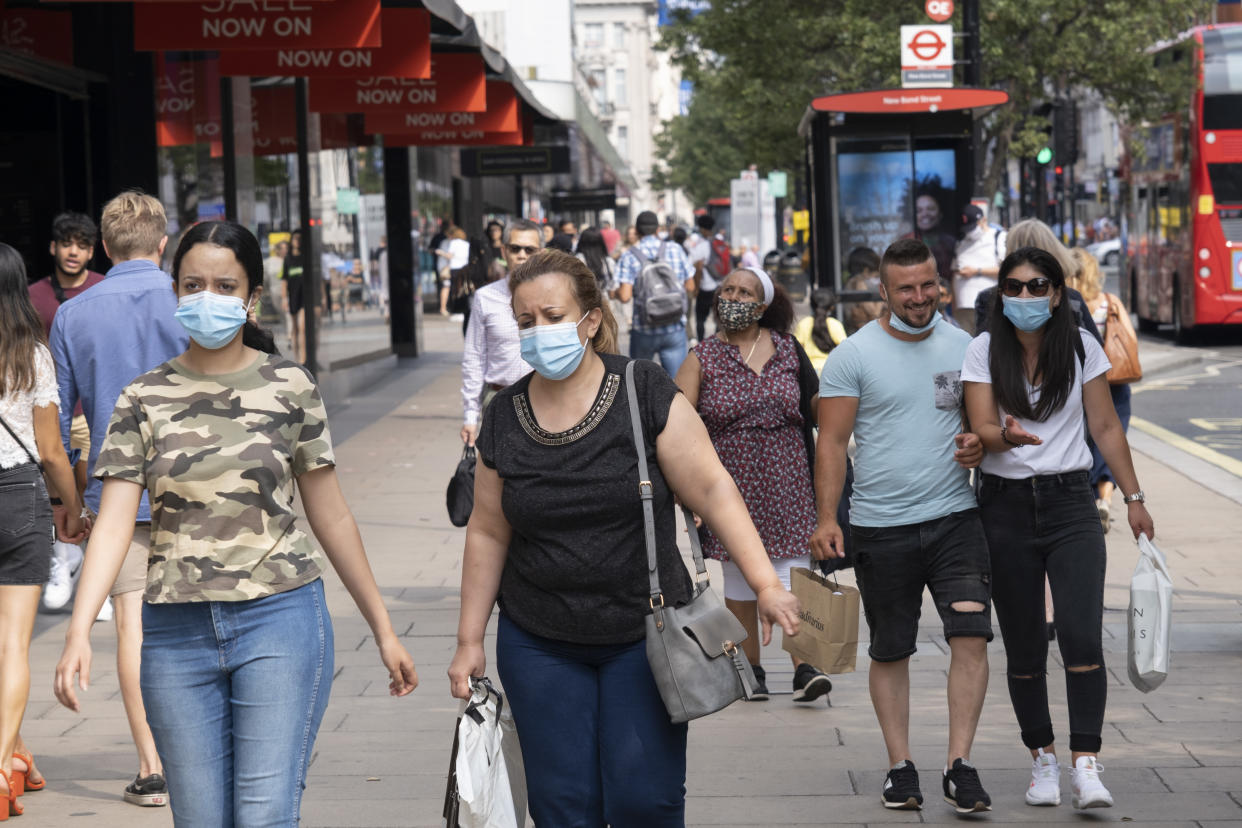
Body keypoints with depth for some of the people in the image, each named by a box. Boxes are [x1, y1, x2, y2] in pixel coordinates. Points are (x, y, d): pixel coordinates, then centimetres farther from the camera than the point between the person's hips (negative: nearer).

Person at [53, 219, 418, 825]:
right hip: (176, 632, 2)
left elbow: (330, 516, 9)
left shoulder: (289, 387, 3)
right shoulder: (145, 398, 5)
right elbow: (114, 522, -3)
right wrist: (78, 631, -17)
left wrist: (382, 628, 11)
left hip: (279, 618, -2)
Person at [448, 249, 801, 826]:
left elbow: (711, 488, -8)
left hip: (644, 636, -2)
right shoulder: (504, 420, 2)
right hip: (540, 644, 3)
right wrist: (470, 640, 10)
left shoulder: (647, 394, -7)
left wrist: (765, 584, -15)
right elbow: (488, 535, 9)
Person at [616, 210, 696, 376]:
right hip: (675, 328, 1)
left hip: (644, 330, -1)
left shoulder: (630, 256, -6)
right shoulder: (675, 250, 0)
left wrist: (616, 291, 8)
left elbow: (625, 295, -14)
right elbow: (690, 286, 5)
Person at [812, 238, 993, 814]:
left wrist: (980, 446, -6)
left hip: (954, 517, 2)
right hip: (880, 528, -2)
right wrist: (826, 518, -12)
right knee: (889, 651, 8)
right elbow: (832, 442, -4)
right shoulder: (852, 356, -3)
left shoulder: (962, 347, 7)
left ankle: (959, 766, -6)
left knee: (971, 635, -12)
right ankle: (900, 766, 19)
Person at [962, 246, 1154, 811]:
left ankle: (1086, 765, -17)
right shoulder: (984, 351, 0)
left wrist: (1134, 497, 6)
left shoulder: (1081, 348, 3)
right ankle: (1042, 759, 18)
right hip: (1006, 506, 1)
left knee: (1081, 634, -16)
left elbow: (1105, 428, 8)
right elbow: (981, 429, -7)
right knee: (1024, 647, 5)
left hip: (1070, 502, 0)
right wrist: (1006, 435, -30)